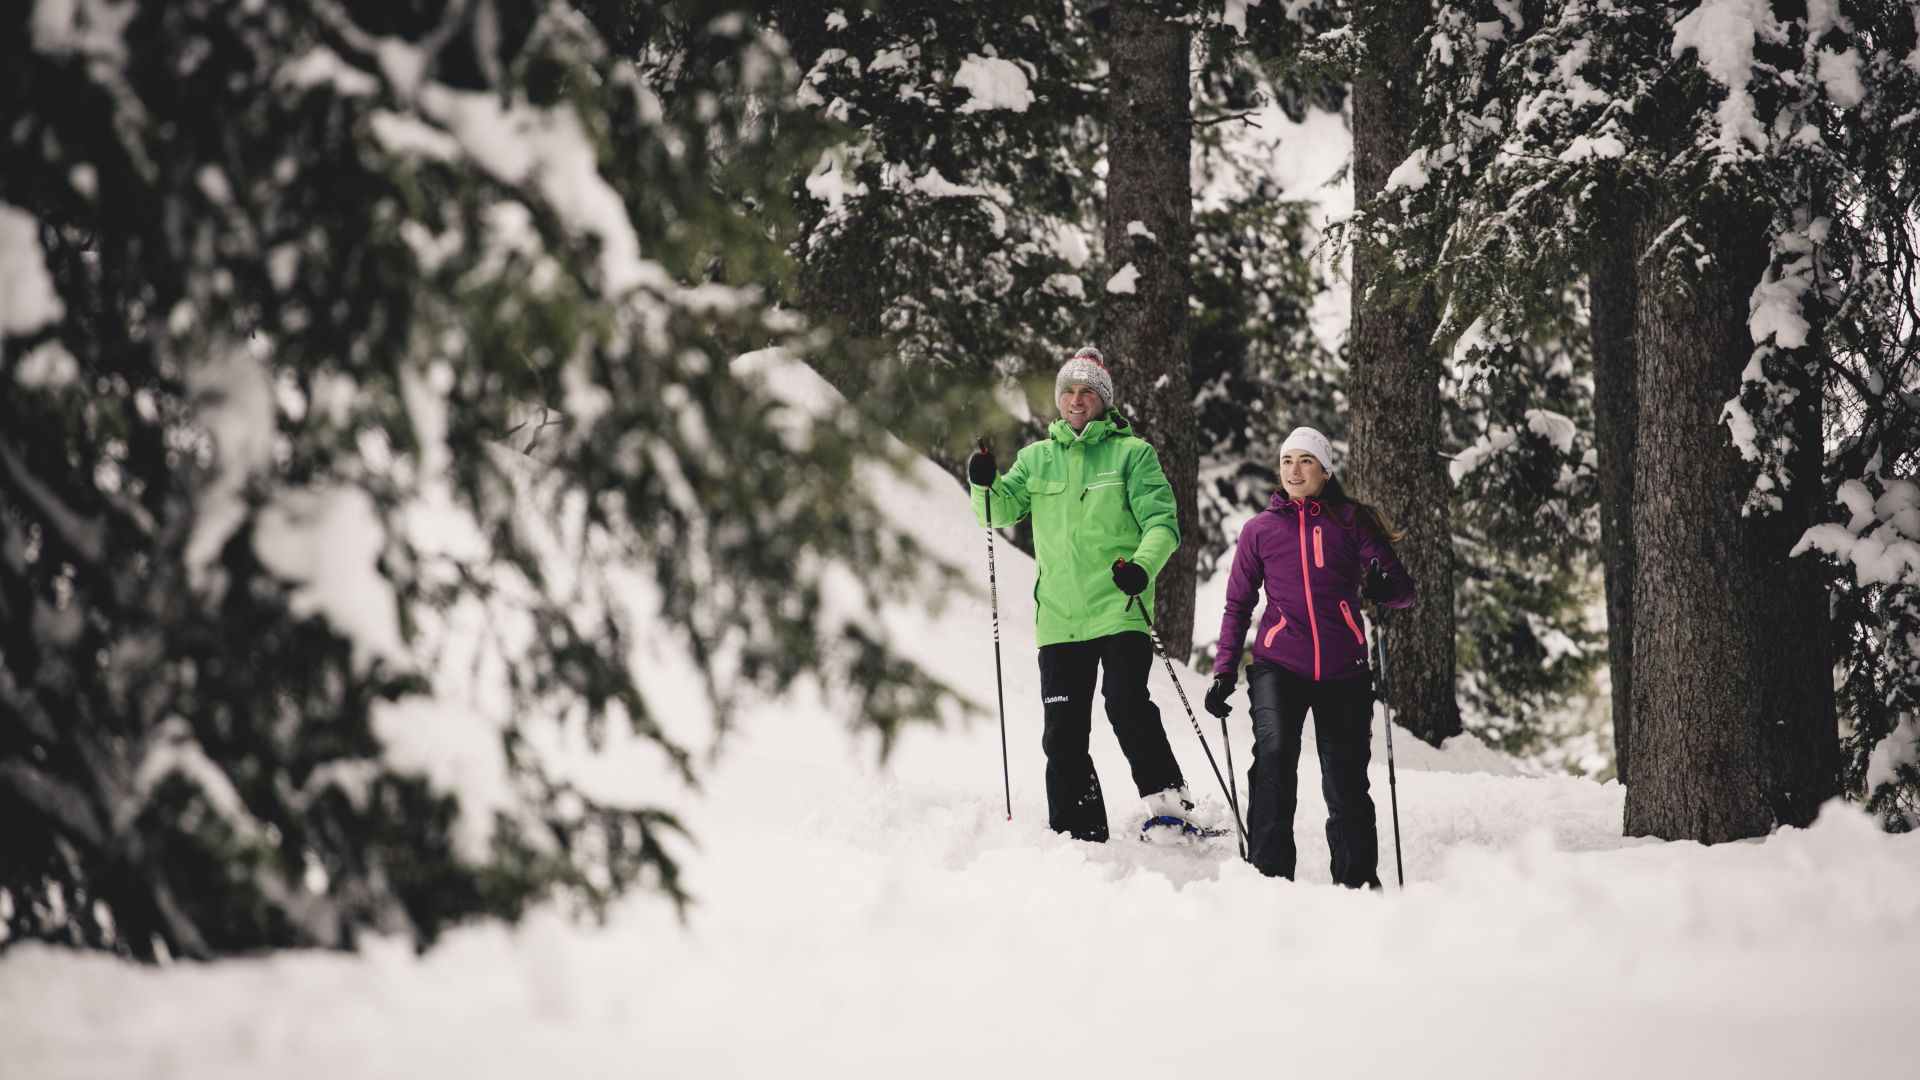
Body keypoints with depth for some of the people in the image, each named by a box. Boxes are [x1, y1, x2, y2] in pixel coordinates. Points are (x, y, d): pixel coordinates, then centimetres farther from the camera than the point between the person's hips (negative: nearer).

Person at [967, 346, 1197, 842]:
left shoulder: (1131, 453, 5)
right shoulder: (1037, 458, 16)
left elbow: (1161, 520, -3)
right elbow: (1003, 512, 11)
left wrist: (1143, 563, -23)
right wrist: (985, 487, -11)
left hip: (1119, 609, -4)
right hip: (1059, 616, 4)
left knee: (1127, 705, -22)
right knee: (1063, 733, 2)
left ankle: (1168, 802, -12)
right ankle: (1077, 836, 7)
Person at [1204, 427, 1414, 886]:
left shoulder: (1351, 521, 7)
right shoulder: (1260, 529, 11)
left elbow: (1402, 588, 1)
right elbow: (1238, 606, 16)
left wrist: (1385, 587, -23)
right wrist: (1224, 671, 8)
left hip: (1342, 672, 0)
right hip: (1278, 666, 0)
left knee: (1346, 783, 3)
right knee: (1274, 751, -24)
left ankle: (1357, 884, 19)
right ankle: (1268, 875, -22)